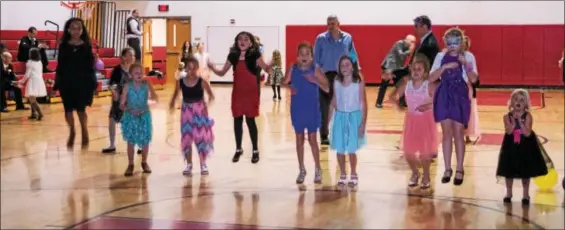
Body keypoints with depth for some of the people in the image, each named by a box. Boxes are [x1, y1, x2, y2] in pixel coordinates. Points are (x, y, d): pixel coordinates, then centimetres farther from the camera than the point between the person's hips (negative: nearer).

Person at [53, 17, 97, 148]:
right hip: (67, 82, 1)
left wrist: (93, 83, -2)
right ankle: (72, 133, 24)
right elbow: (60, 65, 3)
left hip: (83, 82, -1)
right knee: (68, 109, 4)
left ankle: (84, 133, 19)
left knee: (81, 109, -2)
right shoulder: (63, 46, 2)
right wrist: (57, 84, 1)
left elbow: (90, 65, 2)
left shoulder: (86, 46, 0)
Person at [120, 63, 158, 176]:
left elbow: (155, 98, -19)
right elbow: (122, 104, -8)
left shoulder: (146, 84, -9)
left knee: (145, 141, 8)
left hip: (144, 116, 1)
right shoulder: (127, 86, -12)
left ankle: (144, 162, 28)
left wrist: (148, 84, -28)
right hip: (131, 117, -1)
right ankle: (130, 165, 16)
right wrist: (130, 110, -27)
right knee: (131, 141, 3)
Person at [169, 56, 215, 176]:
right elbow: (176, 94, 10)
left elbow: (211, 94, -9)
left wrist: (210, 98, -29)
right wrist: (172, 102, -4)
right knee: (186, 138, 7)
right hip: (186, 112, 2)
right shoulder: (181, 82, -5)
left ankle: (203, 164, 19)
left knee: (202, 138, 4)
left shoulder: (202, 82, -11)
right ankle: (189, 164, 22)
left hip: (200, 112, -2)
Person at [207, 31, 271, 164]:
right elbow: (222, 73, 6)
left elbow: (266, 68, -11)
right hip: (237, 92, 4)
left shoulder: (254, 55, -8)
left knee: (250, 120, -1)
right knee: (237, 120, 9)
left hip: (251, 92, -4)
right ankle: (238, 149, 25)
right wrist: (213, 68, -13)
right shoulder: (233, 56, 1)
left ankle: (255, 150, 14)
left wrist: (272, 64, -33)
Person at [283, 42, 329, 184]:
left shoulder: (315, 70, -9)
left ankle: (318, 170, 18)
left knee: (312, 140, 4)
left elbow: (327, 88, -12)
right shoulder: (292, 69, -3)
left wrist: (315, 81, -27)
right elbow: (284, 83, 3)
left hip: (312, 109, -2)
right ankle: (302, 170, 23)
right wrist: (289, 87, -18)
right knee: (299, 140, 11)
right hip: (297, 109, 2)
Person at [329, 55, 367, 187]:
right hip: (340, 117, 3)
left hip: (354, 117, -3)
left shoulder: (359, 83, -9)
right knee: (340, 150, 5)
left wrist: (363, 123, -12)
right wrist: (328, 120, 9)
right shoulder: (336, 82, 2)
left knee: (351, 150, -3)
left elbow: (363, 104, -7)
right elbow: (334, 102, 10)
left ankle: (354, 176, 17)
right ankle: (342, 175, 23)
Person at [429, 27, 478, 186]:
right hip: (444, 96, 2)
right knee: (447, 133, 6)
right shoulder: (441, 57, 4)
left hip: (460, 96, -2)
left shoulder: (468, 57, -1)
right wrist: (444, 67, -17)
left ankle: (459, 170, 11)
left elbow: (473, 79, -10)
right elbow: (431, 78, -4)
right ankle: (447, 169, 15)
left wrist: (466, 64, -23)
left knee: (458, 133, 2)